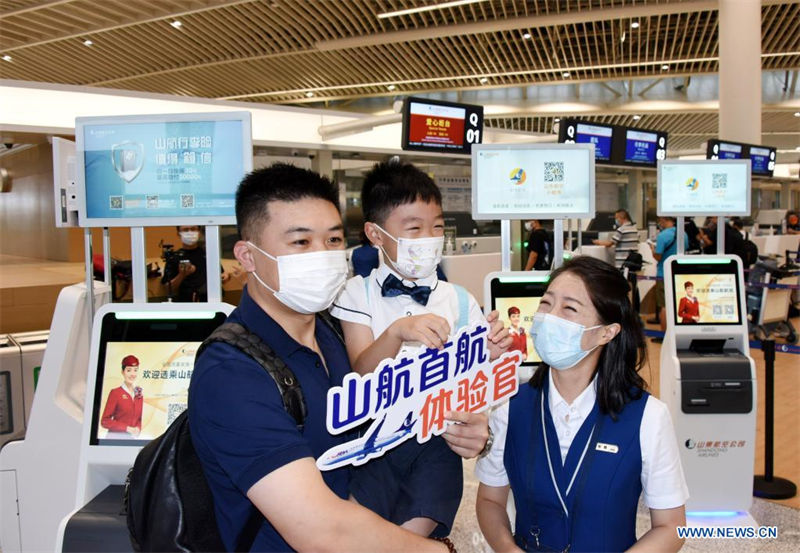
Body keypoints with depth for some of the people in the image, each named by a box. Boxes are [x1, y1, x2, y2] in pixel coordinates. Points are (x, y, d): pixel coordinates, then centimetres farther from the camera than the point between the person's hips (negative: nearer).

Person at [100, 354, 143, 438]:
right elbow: (105, 421, -7)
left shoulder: (139, 394, 7)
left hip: (132, 438, 4)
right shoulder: (115, 393, -5)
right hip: (115, 437, -4)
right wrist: (127, 428, -12)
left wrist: (138, 428, -3)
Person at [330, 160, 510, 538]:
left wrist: (490, 354, -18)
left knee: (415, 530, -14)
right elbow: (362, 373, -12)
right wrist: (398, 332, -31)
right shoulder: (356, 293, -1)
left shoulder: (459, 300, 5)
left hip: (436, 439, 1)